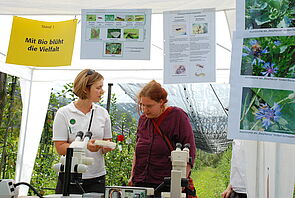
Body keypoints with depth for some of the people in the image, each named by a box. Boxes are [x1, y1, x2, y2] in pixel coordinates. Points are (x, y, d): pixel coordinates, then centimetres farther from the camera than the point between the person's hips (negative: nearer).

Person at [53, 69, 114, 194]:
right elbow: (60, 148, -9)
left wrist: (106, 147, -11)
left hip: (97, 177, 3)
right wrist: (85, 145, -23)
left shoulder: (103, 113, 7)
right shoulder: (64, 113, -4)